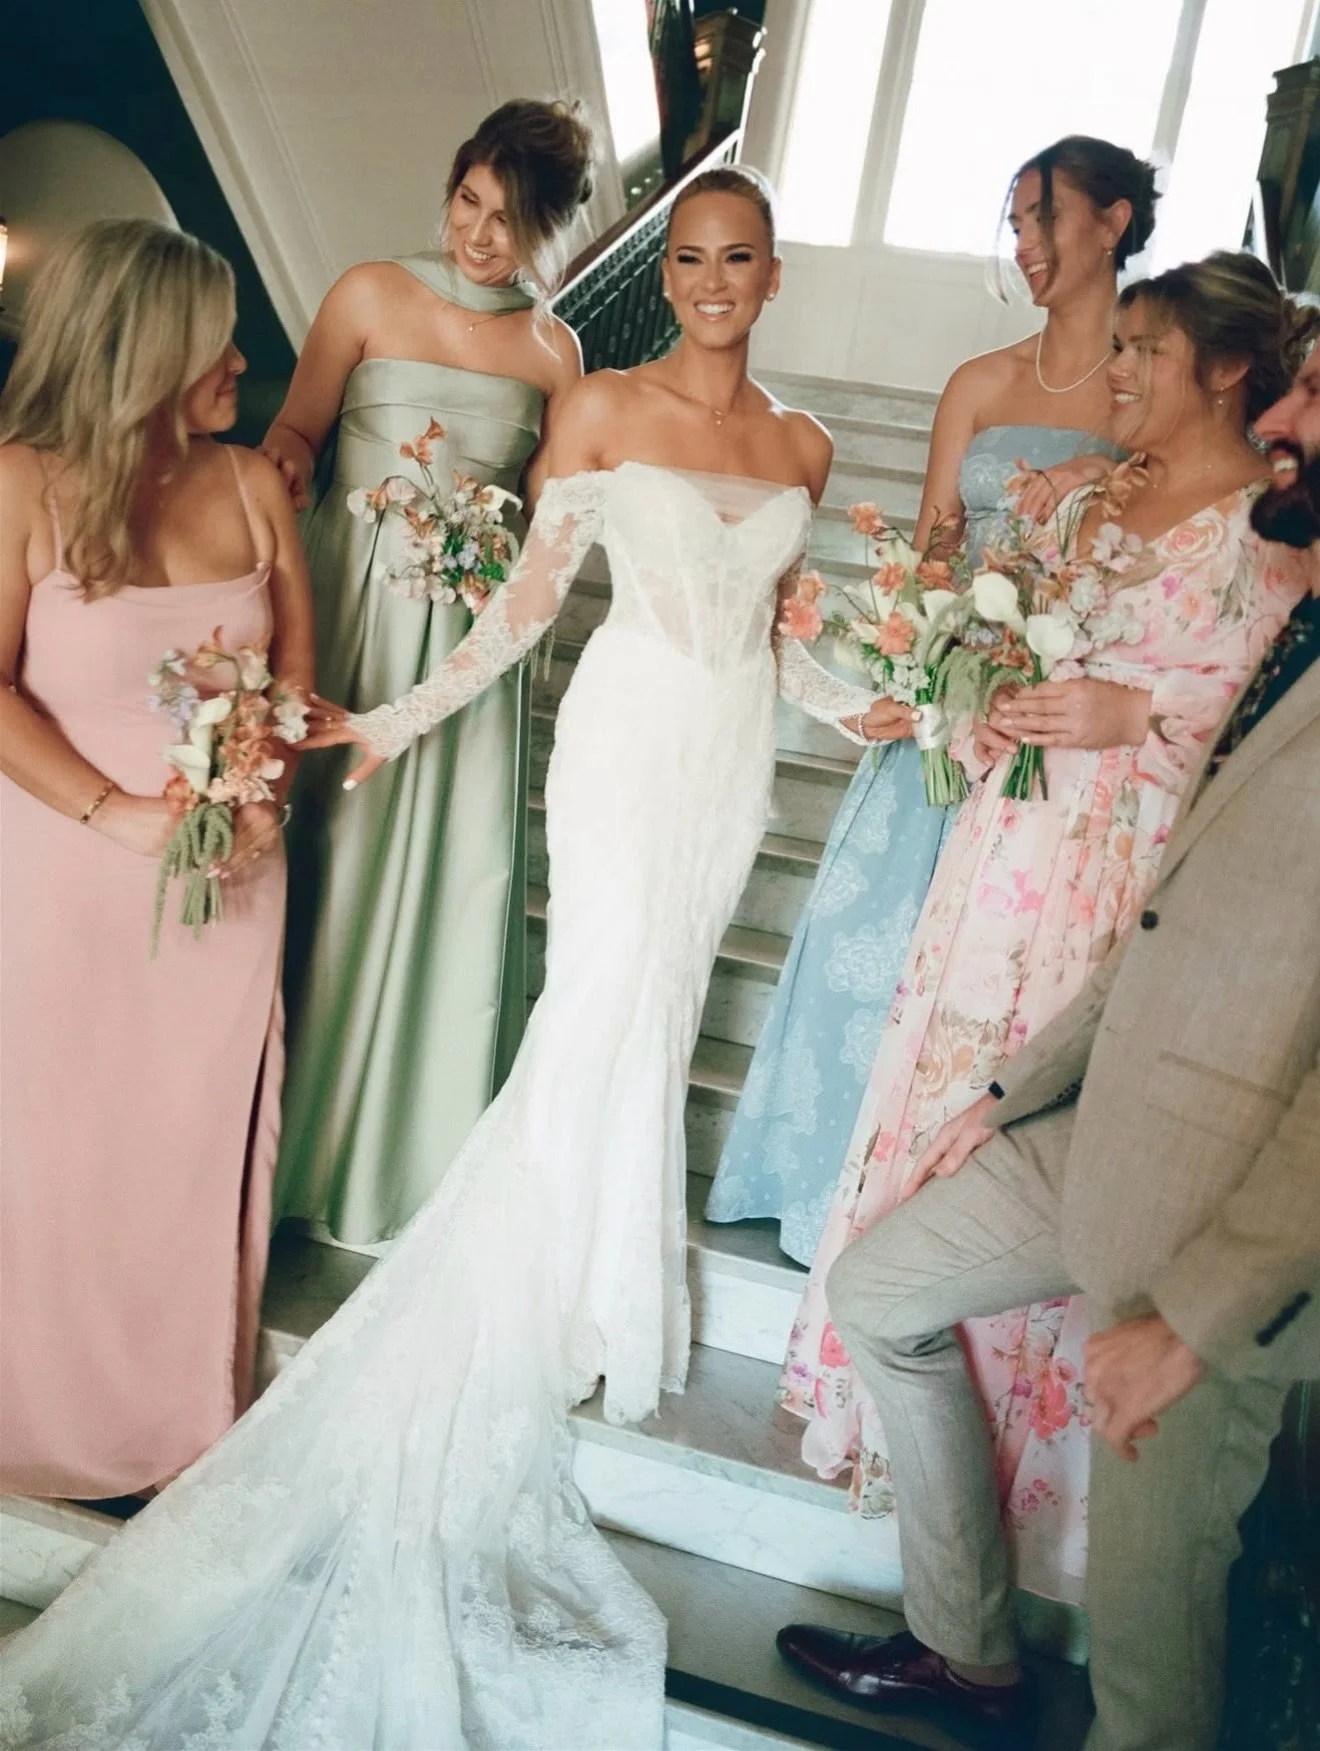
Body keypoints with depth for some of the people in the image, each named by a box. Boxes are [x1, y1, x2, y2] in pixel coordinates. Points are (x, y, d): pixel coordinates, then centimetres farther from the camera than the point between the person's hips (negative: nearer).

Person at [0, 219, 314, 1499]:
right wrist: (118, 814, -19)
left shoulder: (250, 484, 2)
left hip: (230, 874, 3)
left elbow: (297, 663, 5)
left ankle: (195, 1408, 36)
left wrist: (266, 791, -10)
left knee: (204, 1144, 14)